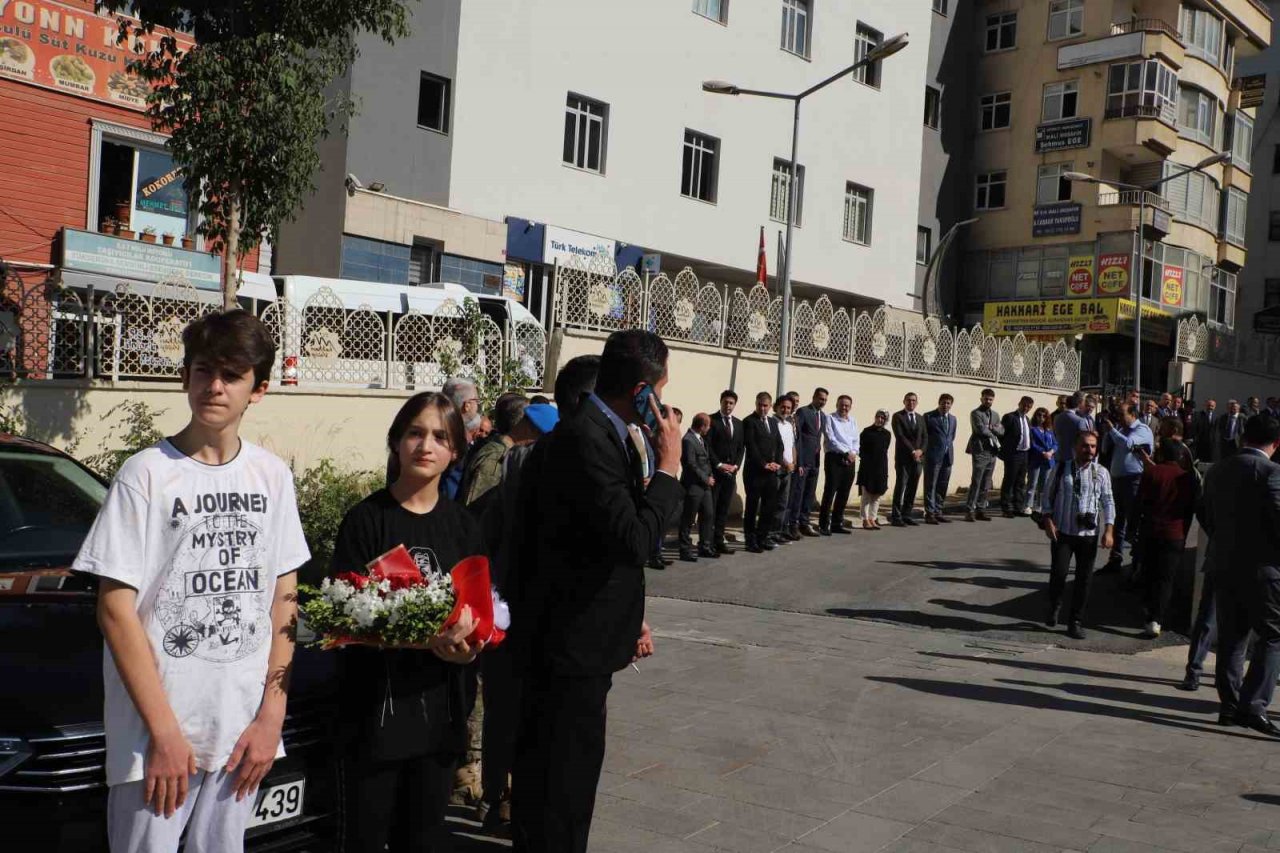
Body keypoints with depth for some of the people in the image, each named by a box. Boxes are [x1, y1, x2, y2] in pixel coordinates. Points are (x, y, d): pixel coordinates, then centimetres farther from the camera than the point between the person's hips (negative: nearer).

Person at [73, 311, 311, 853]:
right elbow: (115, 609, -9)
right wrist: (164, 732, -12)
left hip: (244, 730, 4)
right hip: (155, 733, -4)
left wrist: (272, 714, 1)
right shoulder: (147, 473, -7)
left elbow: (283, 600, 9)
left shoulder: (273, 476, 6)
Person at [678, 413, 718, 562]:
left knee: (708, 516, 14)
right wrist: (706, 479, -12)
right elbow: (691, 465, -20)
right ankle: (685, 551, 9)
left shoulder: (700, 438, 11)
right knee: (688, 520, 1)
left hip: (705, 485, 9)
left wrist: (710, 476, 5)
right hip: (693, 486, -9)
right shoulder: (688, 440, -18)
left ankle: (705, 547, 25)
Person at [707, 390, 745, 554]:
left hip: (731, 471, 5)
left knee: (724, 508, 7)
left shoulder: (739, 424, 14)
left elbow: (742, 447, 13)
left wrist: (736, 465, -1)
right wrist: (719, 464, -13)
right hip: (714, 471, -5)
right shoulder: (711, 421, -3)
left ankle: (719, 541, 11)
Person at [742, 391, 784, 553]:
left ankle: (762, 537, 17)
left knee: (770, 506, 7)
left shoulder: (773, 422, 17)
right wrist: (763, 464, -15)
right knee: (752, 506, 0)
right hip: (755, 471, -6)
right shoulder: (749, 421, -6)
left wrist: (777, 463, -1)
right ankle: (750, 540, 7)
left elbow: (779, 444, 15)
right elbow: (751, 446, -13)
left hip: (771, 471, 6)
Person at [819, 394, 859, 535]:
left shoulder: (853, 421, 17)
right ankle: (823, 524, -5)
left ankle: (837, 523, 15)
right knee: (830, 492, -8)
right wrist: (846, 452, -14)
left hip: (850, 460, 6)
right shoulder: (830, 419, -2)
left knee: (844, 493, 8)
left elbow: (856, 440, 13)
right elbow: (831, 439, -10)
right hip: (834, 457, -6)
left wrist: (854, 453, -6)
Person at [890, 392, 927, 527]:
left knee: (913, 488, 4)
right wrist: (912, 451, -16)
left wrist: (921, 450, -5)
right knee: (900, 486, -8)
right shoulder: (898, 417, -2)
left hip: (917, 457, 6)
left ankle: (907, 515, 10)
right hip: (903, 457, -6)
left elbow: (925, 437, 13)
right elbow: (900, 436, -11)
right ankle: (896, 517, -6)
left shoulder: (920, 418, 17)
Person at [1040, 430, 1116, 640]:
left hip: (1089, 533, 1)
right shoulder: (1061, 469, 0)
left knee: (1084, 578, 3)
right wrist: (1048, 521, -6)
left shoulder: (1101, 473, 3)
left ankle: (1075, 621, 16)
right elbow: (1048, 496, 5)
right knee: (1058, 572, -9)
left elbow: (1108, 502, 5)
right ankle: (1054, 607, 20)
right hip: (1062, 531, -1)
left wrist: (1108, 530, -2)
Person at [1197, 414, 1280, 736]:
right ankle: (1253, 705, -11)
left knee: (1230, 637, 12)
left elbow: (1204, 514, 14)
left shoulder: (1217, 470, 9)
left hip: (1222, 563, 7)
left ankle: (1229, 705, 15)